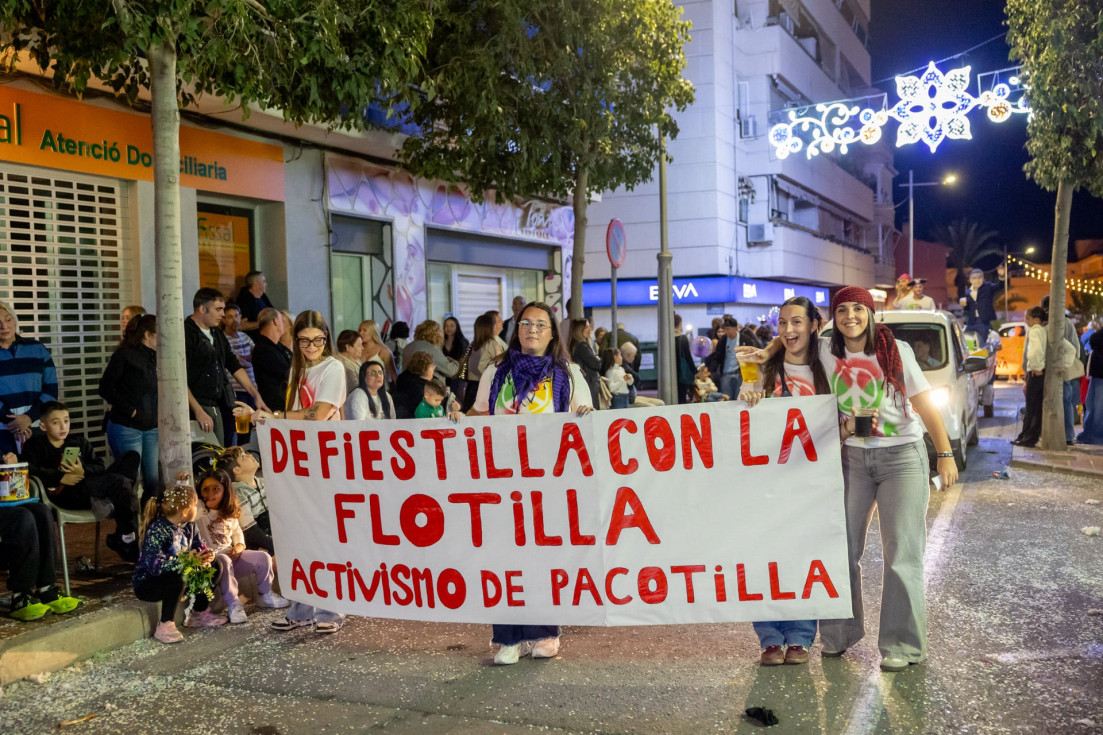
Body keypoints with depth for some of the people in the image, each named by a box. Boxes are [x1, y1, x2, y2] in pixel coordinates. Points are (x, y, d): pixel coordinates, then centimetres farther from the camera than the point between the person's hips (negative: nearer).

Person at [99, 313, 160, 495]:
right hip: (127, 428, -6)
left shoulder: (156, 357, 11)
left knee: (155, 481, 5)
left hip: (152, 428, 6)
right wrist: (130, 410, -12)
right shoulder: (124, 355, -8)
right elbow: (105, 388, -9)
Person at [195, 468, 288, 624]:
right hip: (211, 558, -6)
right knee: (224, 561, -39)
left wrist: (239, 546, 1)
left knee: (263, 557, -7)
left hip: (231, 554, 6)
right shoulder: (199, 510, -7)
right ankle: (233, 604, -27)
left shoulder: (229, 513, 11)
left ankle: (264, 595, 14)